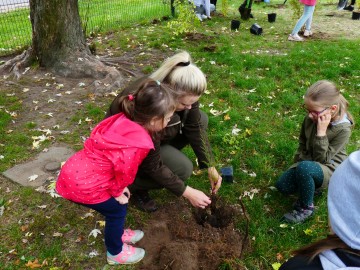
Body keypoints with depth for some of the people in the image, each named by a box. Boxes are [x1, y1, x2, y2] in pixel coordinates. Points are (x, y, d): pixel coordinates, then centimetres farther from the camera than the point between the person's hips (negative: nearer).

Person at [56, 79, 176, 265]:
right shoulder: (139, 144, -25)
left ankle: (116, 234, 49)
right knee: (117, 210, 13)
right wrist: (117, 191, 5)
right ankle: (115, 253, 35)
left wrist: (118, 187, 13)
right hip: (83, 186, -8)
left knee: (118, 202, 24)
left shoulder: (124, 121, -1)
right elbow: (125, 170, -16)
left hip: (74, 172, 8)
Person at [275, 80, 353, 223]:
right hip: (307, 162, 6)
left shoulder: (343, 129, -26)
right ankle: (313, 185, 14)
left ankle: (306, 208, -14)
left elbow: (322, 159, -26)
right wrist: (298, 161, -1)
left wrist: (321, 132, -34)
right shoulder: (310, 118, -12)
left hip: (330, 169, -6)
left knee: (304, 168, -37)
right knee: (282, 186, -11)